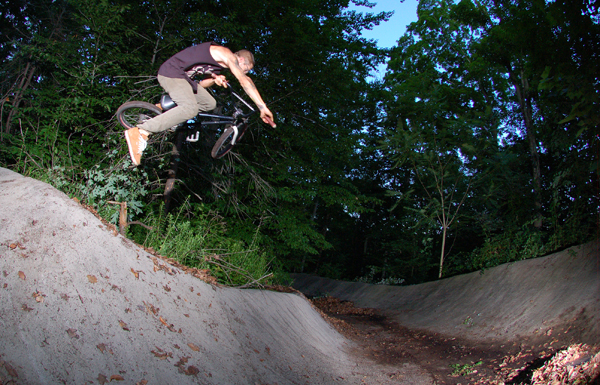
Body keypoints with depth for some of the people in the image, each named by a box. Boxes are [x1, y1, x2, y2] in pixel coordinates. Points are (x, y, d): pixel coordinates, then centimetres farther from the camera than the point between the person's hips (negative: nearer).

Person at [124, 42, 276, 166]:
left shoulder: (218, 67, 19)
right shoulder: (227, 55, -11)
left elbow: (200, 85, 19)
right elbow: (245, 81, -23)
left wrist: (215, 80, -2)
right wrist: (263, 108, -28)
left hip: (183, 76, 10)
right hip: (171, 72, -10)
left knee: (210, 104, 8)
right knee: (190, 108, -30)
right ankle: (141, 132, -32)